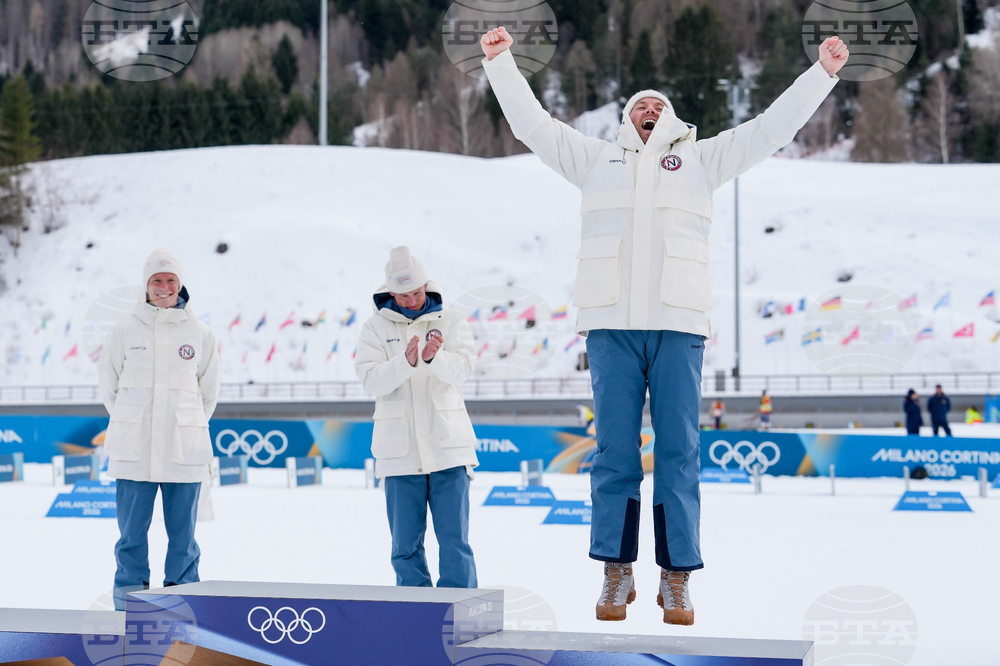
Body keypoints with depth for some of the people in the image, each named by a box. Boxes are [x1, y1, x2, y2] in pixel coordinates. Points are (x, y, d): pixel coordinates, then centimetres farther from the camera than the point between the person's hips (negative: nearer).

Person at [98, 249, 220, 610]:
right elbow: (109, 384, 12)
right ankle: (129, 596, 13)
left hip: (184, 449, 0)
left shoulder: (199, 333, 4)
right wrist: (130, 423, 9)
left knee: (182, 529, 3)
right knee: (132, 528, 1)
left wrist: (188, 425, 10)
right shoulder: (125, 329, 3)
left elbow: (209, 391, 14)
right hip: (133, 450, 0)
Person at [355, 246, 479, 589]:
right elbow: (371, 380, -7)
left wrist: (434, 357, -28)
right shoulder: (375, 328, 5)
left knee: (454, 538, -3)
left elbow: (461, 369, -7)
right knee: (406, 544, 5)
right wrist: (406, 362, -25)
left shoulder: (450, 320, 7)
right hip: (400, 451, 1)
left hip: (447, 445, 0)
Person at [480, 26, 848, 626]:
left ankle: (677, 578, 2)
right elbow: (532, 123, 22)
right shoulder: (597, 159, 21)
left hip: (678, 324, 0)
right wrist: (501, 61, 17)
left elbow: (771, 129, 19)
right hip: (611, 323, 1)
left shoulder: (700, 159, 20)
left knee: (679, 450, -2)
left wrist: (823, 73, 15)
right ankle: (617, 574, 6)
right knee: (615, 449, 0)